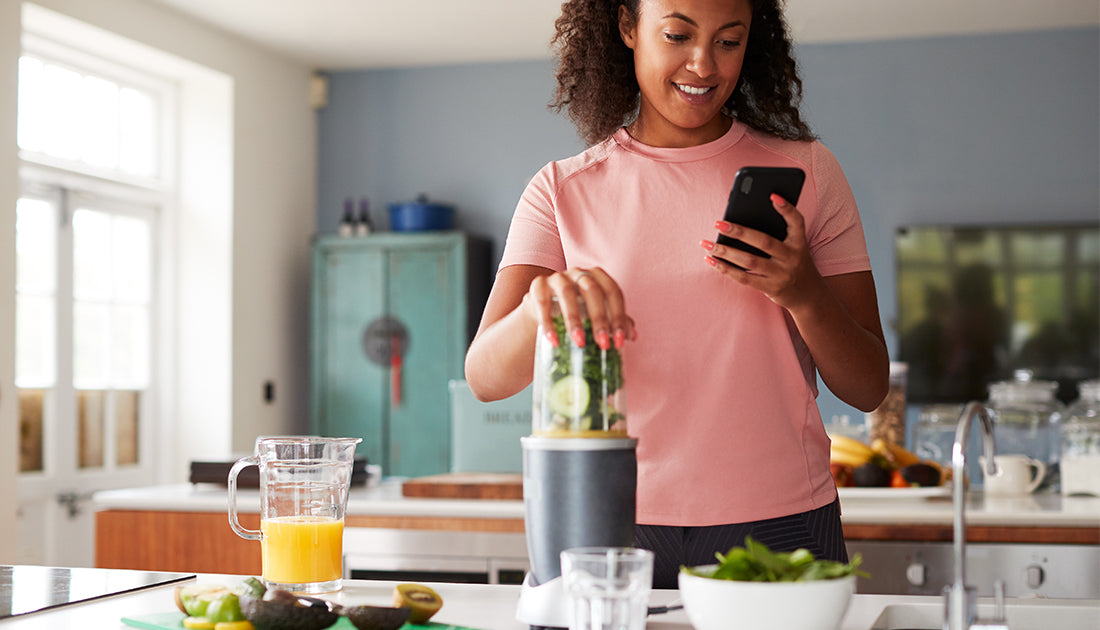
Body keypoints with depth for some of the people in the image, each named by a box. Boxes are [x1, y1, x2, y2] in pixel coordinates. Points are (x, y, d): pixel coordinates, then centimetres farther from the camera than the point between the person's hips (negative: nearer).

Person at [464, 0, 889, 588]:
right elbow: (485, 377, -8)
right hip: (618, 526, 0)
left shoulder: (805, 172, 5)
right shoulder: (563, 190, 4)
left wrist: (803, 294, -17)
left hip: (779, 524, 1)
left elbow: (868, 389, 3)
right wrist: (543, 305, -30)